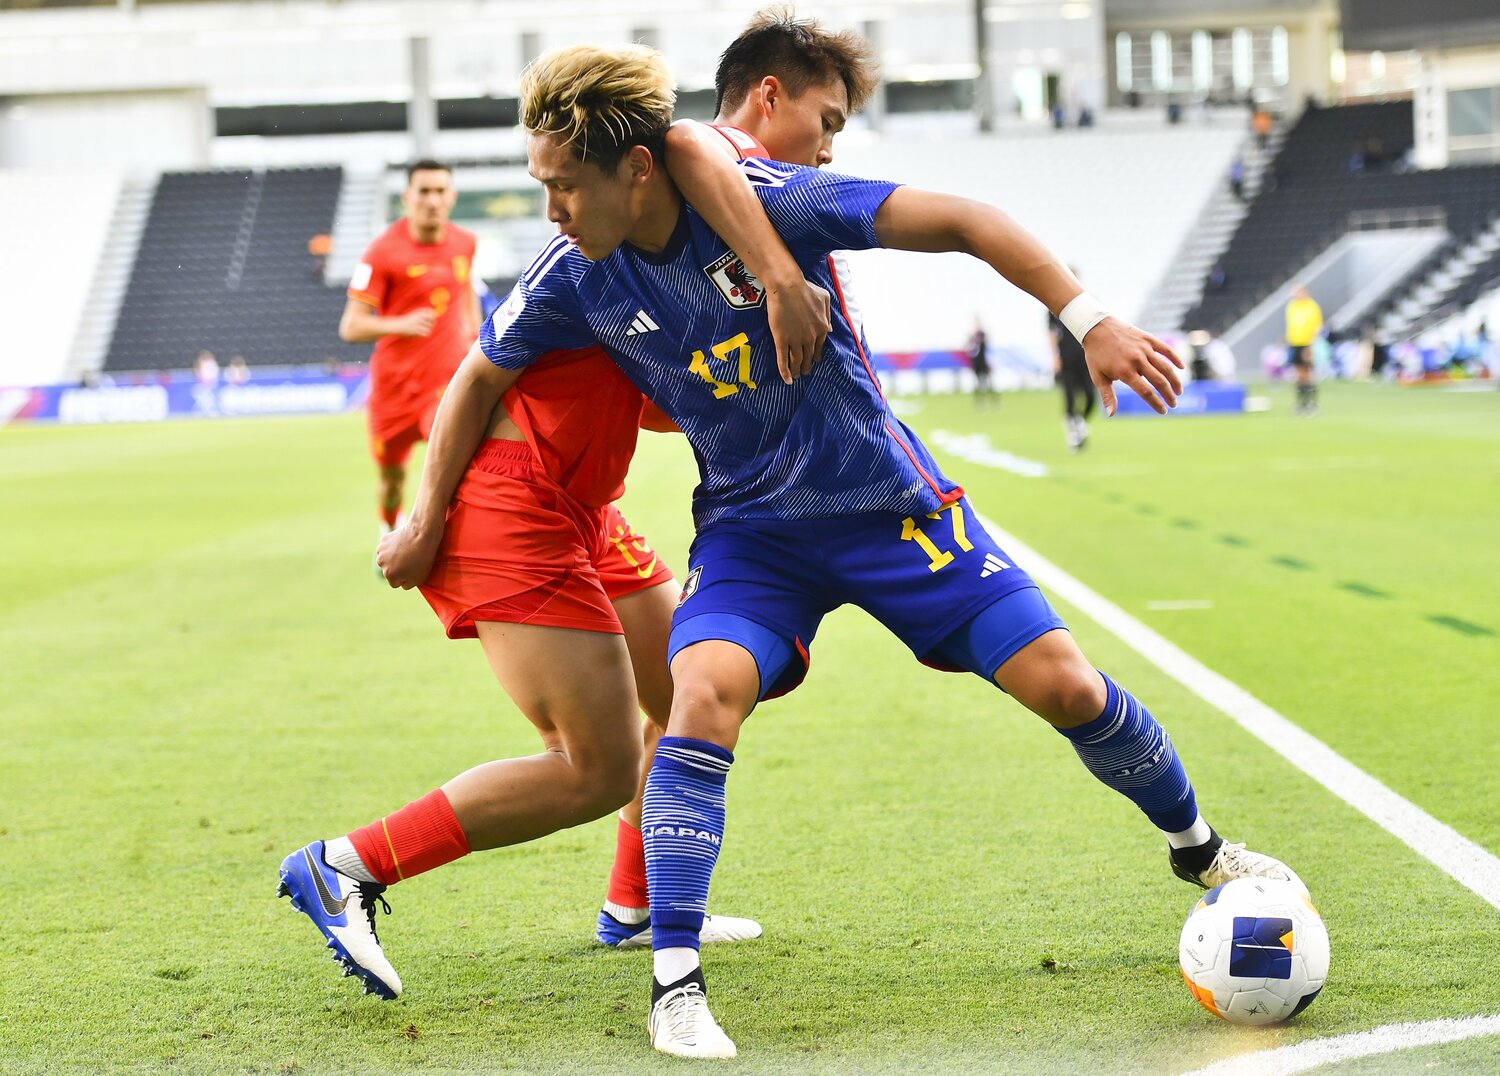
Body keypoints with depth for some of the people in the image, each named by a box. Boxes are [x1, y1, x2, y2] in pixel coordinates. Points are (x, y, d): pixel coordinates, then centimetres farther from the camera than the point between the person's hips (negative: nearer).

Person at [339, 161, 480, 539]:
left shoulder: (464, 243, 3)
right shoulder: (384, 251, -12)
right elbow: (351, 327, -14)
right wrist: (400, 325, -30)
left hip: (449, 376, 1)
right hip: (395, 381, -1)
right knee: (392, 476, 14)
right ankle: (390, 532, 46)